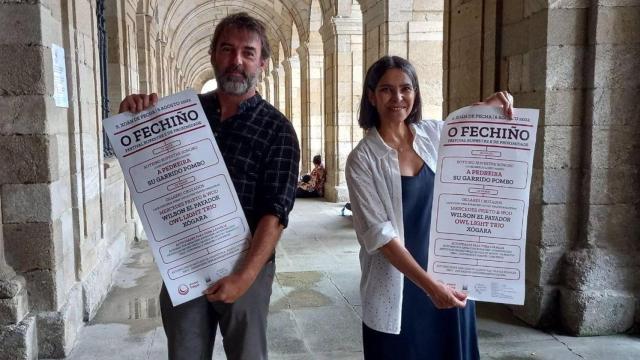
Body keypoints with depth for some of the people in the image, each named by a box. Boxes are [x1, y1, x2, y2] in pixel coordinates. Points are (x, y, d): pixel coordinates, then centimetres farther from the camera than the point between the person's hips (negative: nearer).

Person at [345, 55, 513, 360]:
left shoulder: (435, 133, 0)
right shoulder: (362, 159, -11)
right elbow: (379, 233, -15)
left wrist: (489, 106, 0)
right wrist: (429, 285, -20)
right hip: (397, 289, -4)